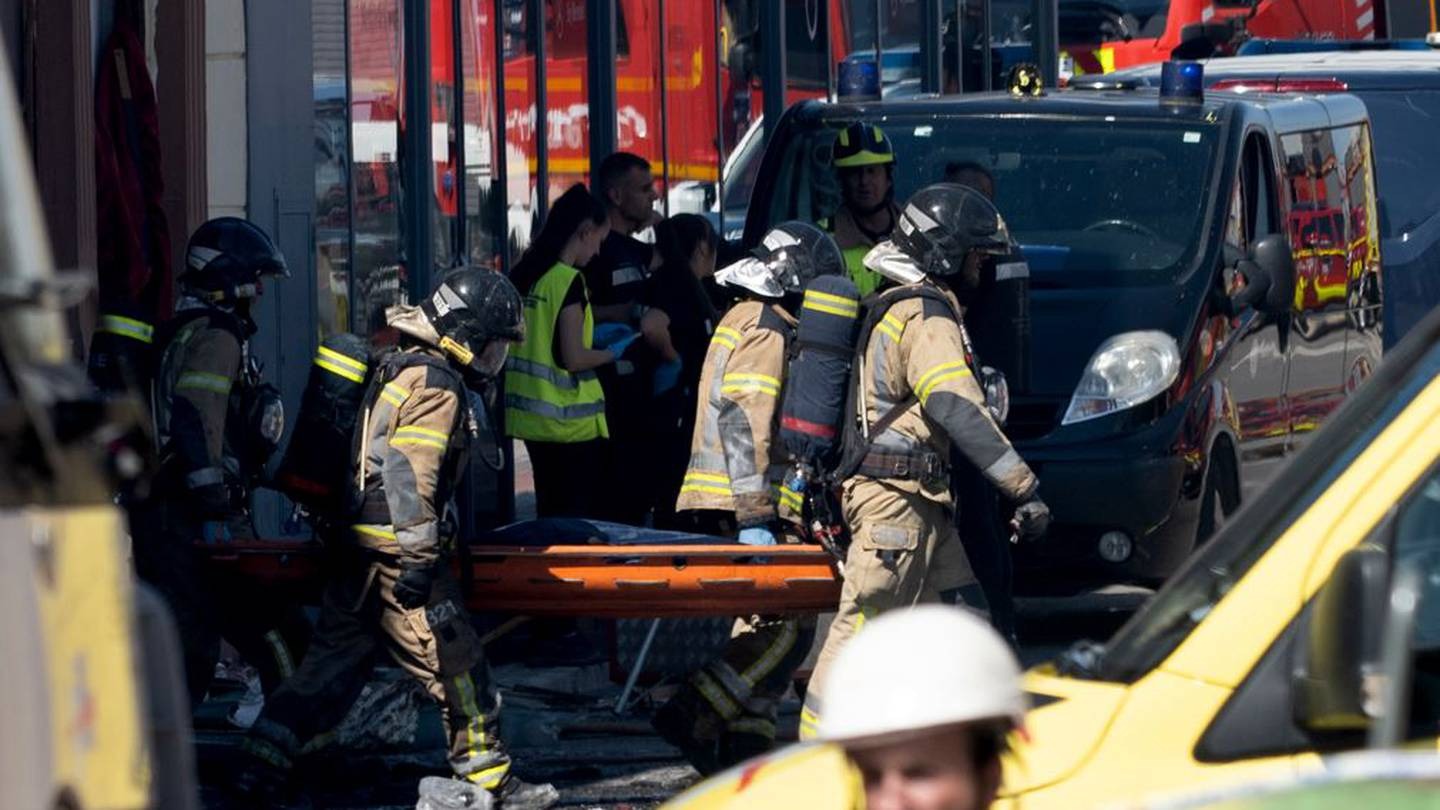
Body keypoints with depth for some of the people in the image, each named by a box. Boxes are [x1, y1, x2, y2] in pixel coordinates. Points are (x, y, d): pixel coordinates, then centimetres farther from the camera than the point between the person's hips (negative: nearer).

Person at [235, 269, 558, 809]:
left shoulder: (399, 369, 18)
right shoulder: (438, 389, -14)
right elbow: (409, 474, -22)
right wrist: (417, 557, -24)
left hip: (356, 547, 10)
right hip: (395, 549, -10)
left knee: (334, 659, 11)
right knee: (453, 664, -1)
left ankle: (264, 764, 6)